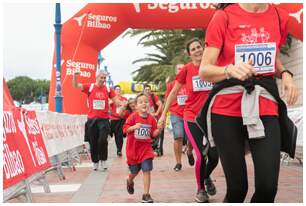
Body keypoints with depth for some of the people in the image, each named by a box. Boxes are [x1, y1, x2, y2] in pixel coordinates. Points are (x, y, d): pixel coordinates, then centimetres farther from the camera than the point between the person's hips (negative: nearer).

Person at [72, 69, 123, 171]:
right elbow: (75, 86, -5)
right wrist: (75, 76, -23)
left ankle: (103, 160, 7)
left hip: (104, 119, 0)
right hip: (92, 119, 0)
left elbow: (116, 100, 4)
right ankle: (95, 162, 23)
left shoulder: (108, 89, 5)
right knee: (93, 142, 8)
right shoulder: (90, 87, 1)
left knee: (103, 140, -13)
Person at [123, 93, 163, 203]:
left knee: (147, 170, -9)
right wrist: (134, 127, -27)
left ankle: (146, 194, -3)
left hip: (146, 148, 1)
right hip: (133, 148, -1)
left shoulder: (152, 118, 0)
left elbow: (153, 134, 5)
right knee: (134, 171, 14)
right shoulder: (133, 116, -9)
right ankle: (129, 181, 51)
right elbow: (125, 129, -11)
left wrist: (159, 129, -13)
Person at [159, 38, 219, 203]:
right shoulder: (187, 69, -3)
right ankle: (200, 189, 17)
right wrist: (164, 114, 6)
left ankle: (207, 177, 33)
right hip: (192, 118, -2)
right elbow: (174, 92, 5)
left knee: (214, 156, -2)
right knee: (201, 155, -9)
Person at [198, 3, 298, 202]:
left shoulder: (279, 16, 7)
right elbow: (204, 70, -8)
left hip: (265, 108, 3)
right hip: (226, 110, -3)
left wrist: (285, 74, 4)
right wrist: (230, 69, -29)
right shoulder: (224, 16, -5)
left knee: (268, 186, -9)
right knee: (237, 187, -1)